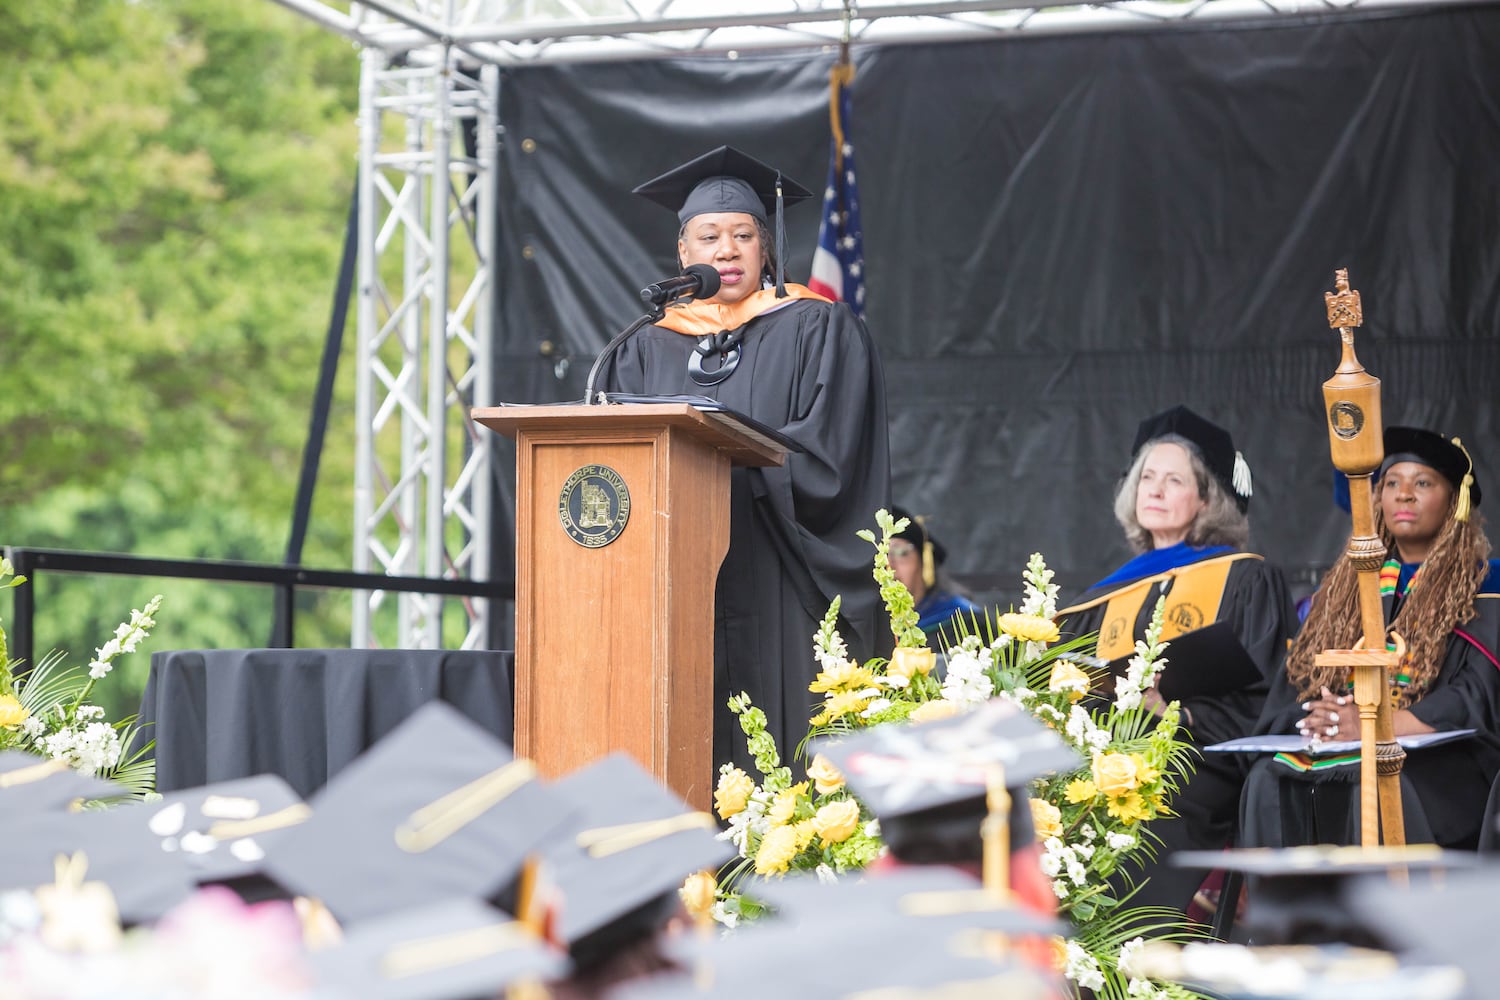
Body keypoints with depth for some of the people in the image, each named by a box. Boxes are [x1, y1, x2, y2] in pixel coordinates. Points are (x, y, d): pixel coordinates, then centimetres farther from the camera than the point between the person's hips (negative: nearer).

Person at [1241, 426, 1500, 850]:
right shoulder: (1346, 585, 20)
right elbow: (1297, 679, 13)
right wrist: (1326, 717, -11)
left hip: (1440, 760, -4)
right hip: (1331, 751, 4)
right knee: (1269, 781, -25)